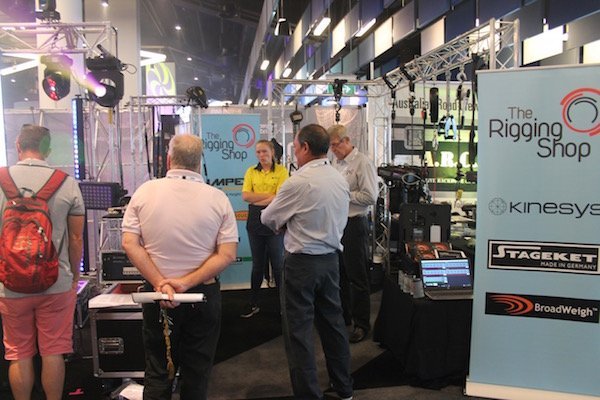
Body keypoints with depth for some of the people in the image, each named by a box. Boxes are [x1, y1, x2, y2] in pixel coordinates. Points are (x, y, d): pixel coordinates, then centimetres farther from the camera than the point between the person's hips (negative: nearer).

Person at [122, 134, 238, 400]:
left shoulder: (144, 192, -6)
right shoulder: (218, 198, -9)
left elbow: (129, 243, -10)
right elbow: (227, 255, -14)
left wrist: (160, 283, -13)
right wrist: (187, 283, -15)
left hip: (157, 294, 1)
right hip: (203, 295, -1)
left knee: (157, 372, 16)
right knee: (196, 374, 16)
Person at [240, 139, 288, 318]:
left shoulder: (281, 171, -2)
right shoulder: (251, 172, 8)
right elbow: (245, 196, -4)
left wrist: (256, 200, -10)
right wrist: (269, 195, -12)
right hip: (255, 221, 3)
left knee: (277, 263, 4)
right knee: (257, 264, 13)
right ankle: (253, 303, 23)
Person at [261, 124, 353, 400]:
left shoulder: (298, 182, -18)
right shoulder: (340, 180, 5)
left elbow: (268, 218, -7)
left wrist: (283, 220, 15)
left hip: (302, 262, -8)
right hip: (331, 258, 8)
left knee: (299, 330, 3)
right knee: (332, 322, 19)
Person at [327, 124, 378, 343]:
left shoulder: (362, 163, -12)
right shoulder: (335, 162, 11)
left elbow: (370, 197, -18)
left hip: (354, 224, -8)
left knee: (357, 278, 3)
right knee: (339, 274, 18)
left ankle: (362, 324, 17)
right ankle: (343, 316, 34)